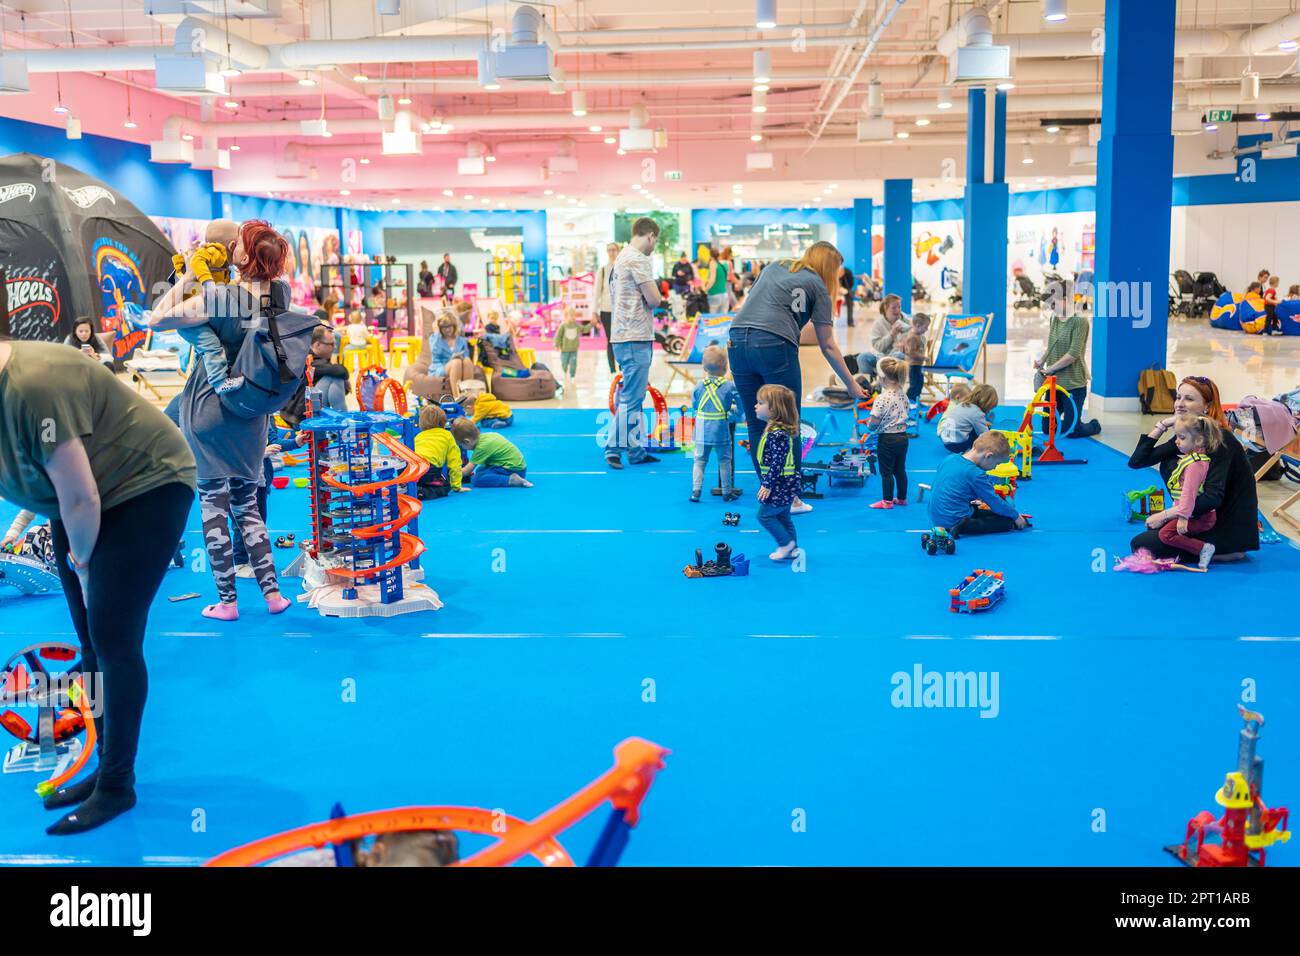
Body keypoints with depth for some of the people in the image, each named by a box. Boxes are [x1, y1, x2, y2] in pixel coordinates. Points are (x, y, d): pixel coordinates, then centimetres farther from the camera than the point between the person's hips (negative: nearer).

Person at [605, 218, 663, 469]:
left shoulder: (622, 257, 18)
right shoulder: (637, 259, -13)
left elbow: (612, 296, 22)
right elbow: (655, 299, -16)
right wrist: (656, 298, 6)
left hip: (624, 336, 10)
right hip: (635, 338, -10)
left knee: (634, 397, 13)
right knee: (632, 398, -6)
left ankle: (636, 451, 17)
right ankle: (614, 448, -3)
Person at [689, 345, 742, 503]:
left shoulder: (699, 386, -2)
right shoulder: (729, 387, -9)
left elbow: (694, 405, 9)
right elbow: (738, 408, -7)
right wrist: (732, 416, 11)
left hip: (702, 432, 2)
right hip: (721, 432, -2)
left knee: (700, 460, 9)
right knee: (725, 461, 9)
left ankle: (696, 490, -1)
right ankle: (727, 492, 16)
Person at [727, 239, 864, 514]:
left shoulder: (774, 267, 27)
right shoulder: (817, 286, 12)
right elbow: (827, 346, 11)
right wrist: (851, 385, 18)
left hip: (738, 341, 5)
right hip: (774, 345, -5)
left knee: (757, 426, 11)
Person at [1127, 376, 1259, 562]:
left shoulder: (1220, 439, -19)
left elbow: (1213, 497, -28)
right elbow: (1136, 461, 0)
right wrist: (1161, 426, -6)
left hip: (1230, 531, -9)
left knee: (1140, 545, -13)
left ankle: (1223, 552, -6)